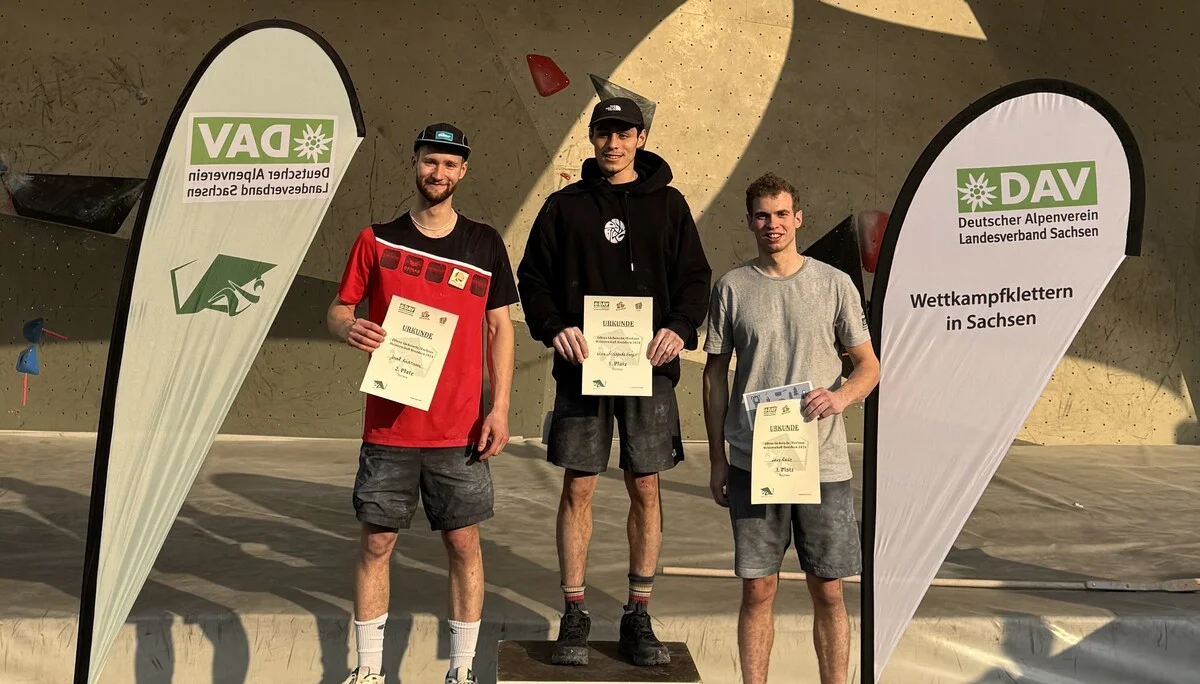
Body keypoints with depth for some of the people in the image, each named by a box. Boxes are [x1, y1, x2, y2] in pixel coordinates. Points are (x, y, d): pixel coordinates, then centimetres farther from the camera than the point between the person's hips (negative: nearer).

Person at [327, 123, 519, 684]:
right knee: (376, 542, 4)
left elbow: (500, 327, 7)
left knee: (463, 542, 4)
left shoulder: (485, 243, 5)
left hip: (460, 429, 0)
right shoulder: (377, 240, 4)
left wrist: (499, 407, -1)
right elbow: (338, 309, 8)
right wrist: (348, 327, -18)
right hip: (388, 427, 0)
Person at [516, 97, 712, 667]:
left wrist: (680, 327, -12)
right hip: (582, 367, 0)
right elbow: (533, 278, 7)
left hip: (649, 368, 0)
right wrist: (554, 327, -11)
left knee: (645, 490, 4)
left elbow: (694, 278, 6)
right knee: (578, 488, 2)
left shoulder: (668, 204, 8)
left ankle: (639, 614, 15)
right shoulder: (565, 206, 7)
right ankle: (574, 613, 13)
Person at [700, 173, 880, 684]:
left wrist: (842, 395, -17)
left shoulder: (834, 284, 2)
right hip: (752, 464, 0)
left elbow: (869, 364, 6)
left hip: (823, 464, 0)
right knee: (757, 590, 6)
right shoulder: (732, 287, 4)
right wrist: (717, 459, 5)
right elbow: (715, 374, 8)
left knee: (828, 591, 6)